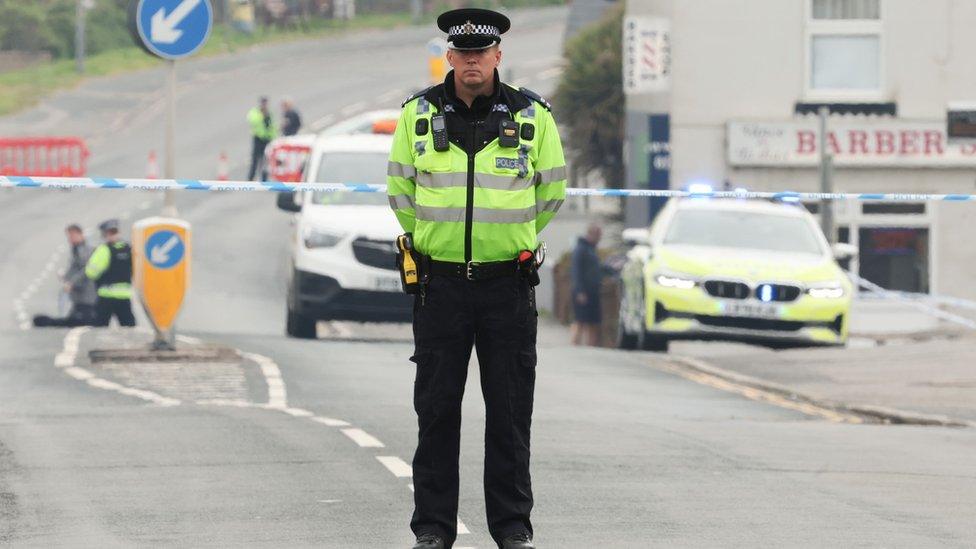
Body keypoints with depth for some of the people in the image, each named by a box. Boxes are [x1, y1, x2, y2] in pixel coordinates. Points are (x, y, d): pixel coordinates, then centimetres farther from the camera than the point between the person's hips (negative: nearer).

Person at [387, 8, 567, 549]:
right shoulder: (418, 115, 0)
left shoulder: (532, 116, -1)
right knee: (436, 408, 2)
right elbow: (401, 190, 13)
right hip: (440, 281, 0)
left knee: (510, 410, 2)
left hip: (508, 283, 0)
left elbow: (551, 189, 13)